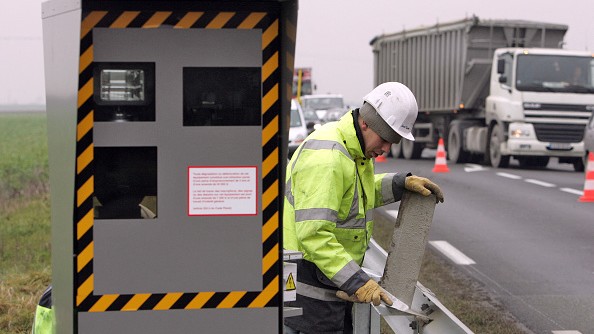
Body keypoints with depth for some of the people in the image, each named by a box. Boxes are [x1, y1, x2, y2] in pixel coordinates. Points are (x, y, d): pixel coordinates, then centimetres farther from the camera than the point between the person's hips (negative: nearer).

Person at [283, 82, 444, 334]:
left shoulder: (353, 148, 8)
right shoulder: (327, 157, -25)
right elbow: (314, 234, -30)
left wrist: (401, 184, 12)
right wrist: (356, 281, -31)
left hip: (330, 282, 10)